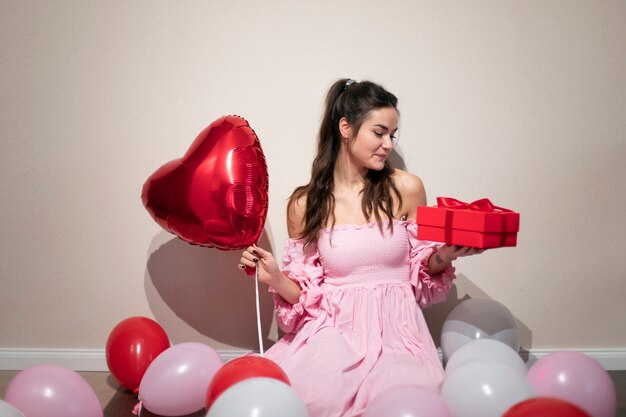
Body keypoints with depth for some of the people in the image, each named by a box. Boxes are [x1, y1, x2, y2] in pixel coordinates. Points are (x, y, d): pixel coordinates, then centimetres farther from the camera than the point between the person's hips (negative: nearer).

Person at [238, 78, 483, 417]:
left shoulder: (406, 189, 2)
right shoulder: (305, 204, 1)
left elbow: (420, 276, 11)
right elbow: (307, 294, 4)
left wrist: (443, 257, -10)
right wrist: (275, 278, -15)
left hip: (396, 330, 1)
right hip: (334, 331, 0)